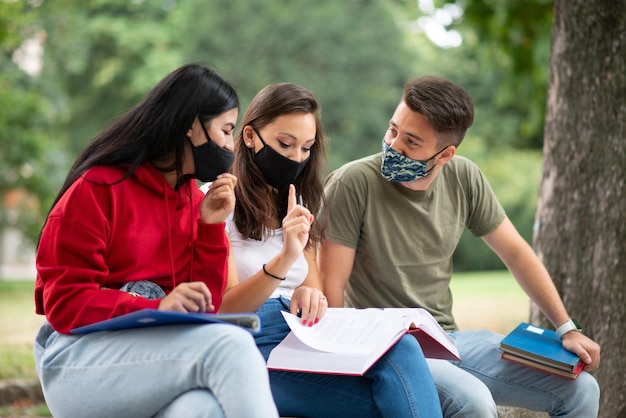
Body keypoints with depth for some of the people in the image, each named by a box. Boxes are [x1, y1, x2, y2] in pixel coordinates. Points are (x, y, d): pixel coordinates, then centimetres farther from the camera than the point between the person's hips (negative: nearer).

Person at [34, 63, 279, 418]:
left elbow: (204, 307, 11)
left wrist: (211, 226, 0)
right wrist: (157, 308, -23)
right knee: (230, 345, -33)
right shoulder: (98, 189, -4)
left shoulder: (195, 201, 13)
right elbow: (65, 304, -9)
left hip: (166, 354, 5)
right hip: (80, 356, -4)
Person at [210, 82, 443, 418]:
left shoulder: (296, 207, 23)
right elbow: (224, 311, -6)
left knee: (400, 346, -30)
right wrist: (284, 259, -21)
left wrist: (310, 299, -6)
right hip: (253, 348, -6)